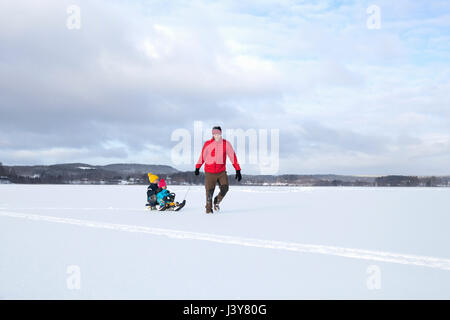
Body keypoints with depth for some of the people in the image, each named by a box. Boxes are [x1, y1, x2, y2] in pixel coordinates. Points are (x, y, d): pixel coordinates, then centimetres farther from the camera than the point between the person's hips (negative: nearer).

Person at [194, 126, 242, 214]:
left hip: (221, 172, 1)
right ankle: (208, 208, 22)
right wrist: (197, 168, 14)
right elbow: (202, 156, 9)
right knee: (209, 191, -1)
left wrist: (238, 170, -6)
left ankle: (217, 202, 20)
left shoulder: (226, 144, -3)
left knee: (224, 189, -10)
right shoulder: (208, 144, -4)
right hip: (209, 172, -1)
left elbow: (232, 156, -2)